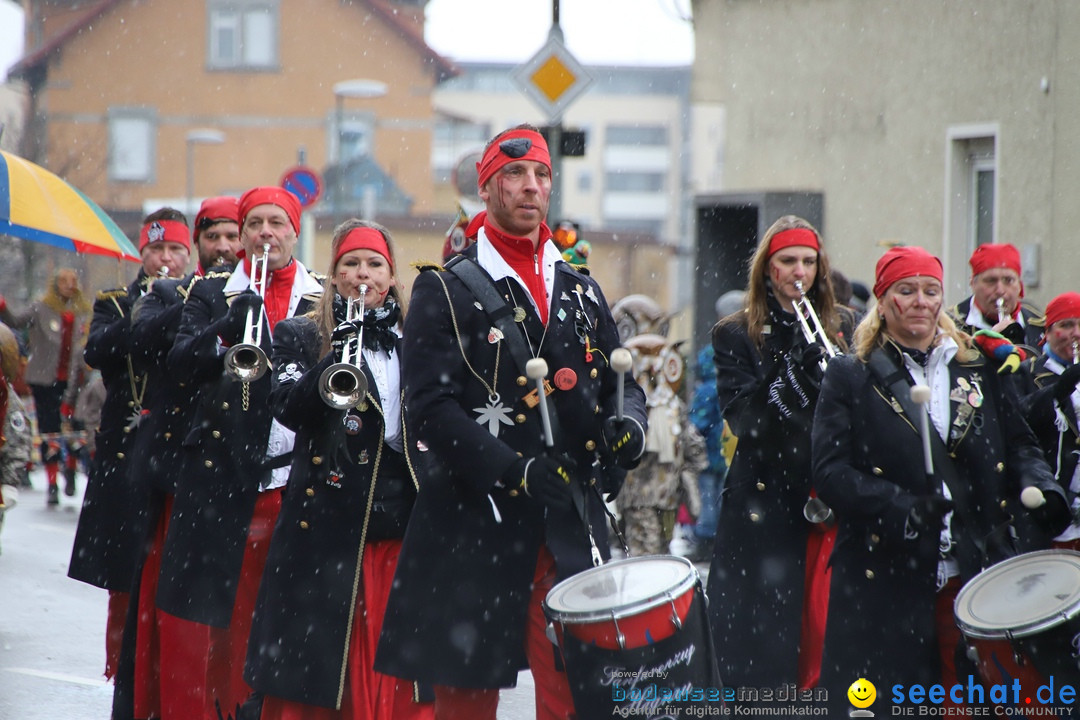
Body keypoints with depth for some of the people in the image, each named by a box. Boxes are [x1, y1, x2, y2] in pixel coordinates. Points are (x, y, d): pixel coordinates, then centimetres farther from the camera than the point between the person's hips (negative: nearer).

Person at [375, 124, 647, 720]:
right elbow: (431, 405, -9)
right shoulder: (446, 290, 0)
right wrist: (511, 470, -20)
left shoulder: (580, 291, 16)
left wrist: (628, 422, -4)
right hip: (475, 525, -3)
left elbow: (622, 380, 21)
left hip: (571, 522, 3)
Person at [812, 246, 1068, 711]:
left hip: (978, 579, 3)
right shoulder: (850, 377, 3)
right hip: (887, 588, -3)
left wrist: (1038, 487, -5)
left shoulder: (976, 371, 15)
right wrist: (903, 510, -20)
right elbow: (830, 472, -6)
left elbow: (1019, 445, 18)